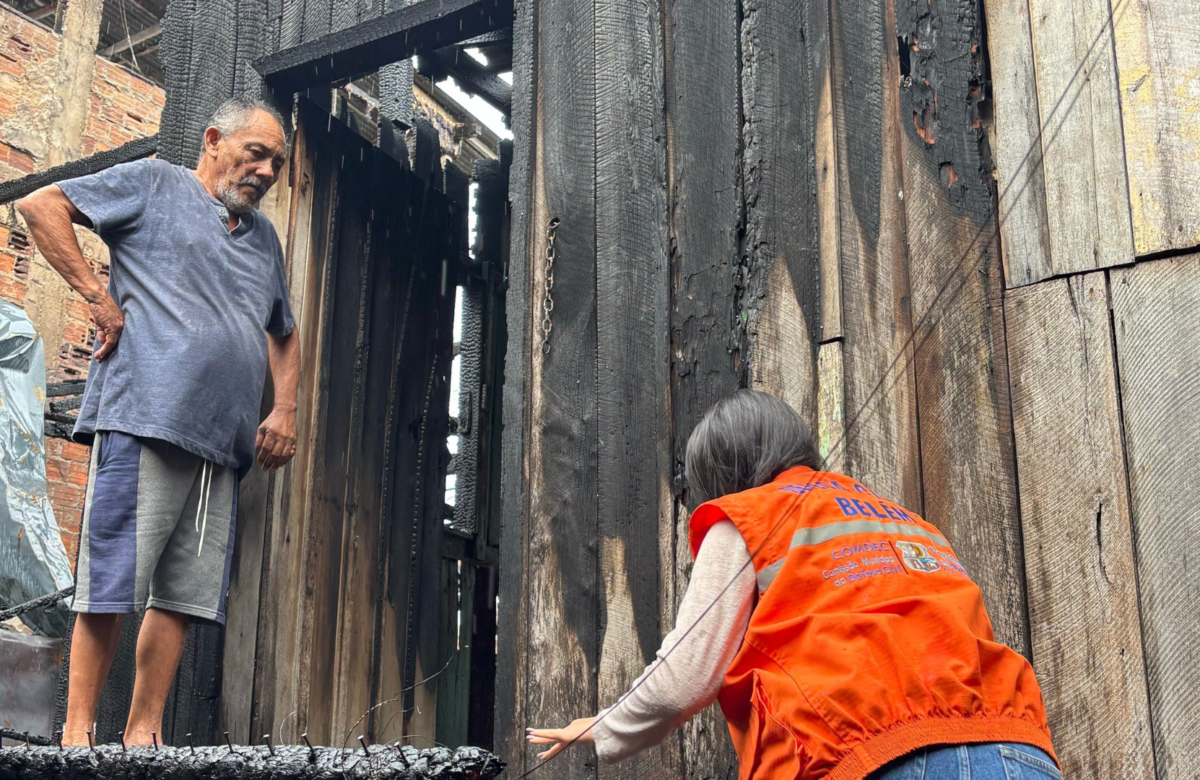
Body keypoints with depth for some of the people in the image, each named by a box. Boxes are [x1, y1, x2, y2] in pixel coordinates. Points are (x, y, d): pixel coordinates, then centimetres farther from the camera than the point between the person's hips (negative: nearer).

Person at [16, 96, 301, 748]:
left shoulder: (265, 238, 26)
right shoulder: (155, 184, 8)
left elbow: (283, 335, 34)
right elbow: (40, 206, 1)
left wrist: (285, 411, 18)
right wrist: (97, 296, -7)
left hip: (223, 444, 6)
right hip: (144, 422, -6)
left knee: (185, 595, 3)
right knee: (112, 584, -7)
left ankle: (143, 735, 9)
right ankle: (77, 733, 1)